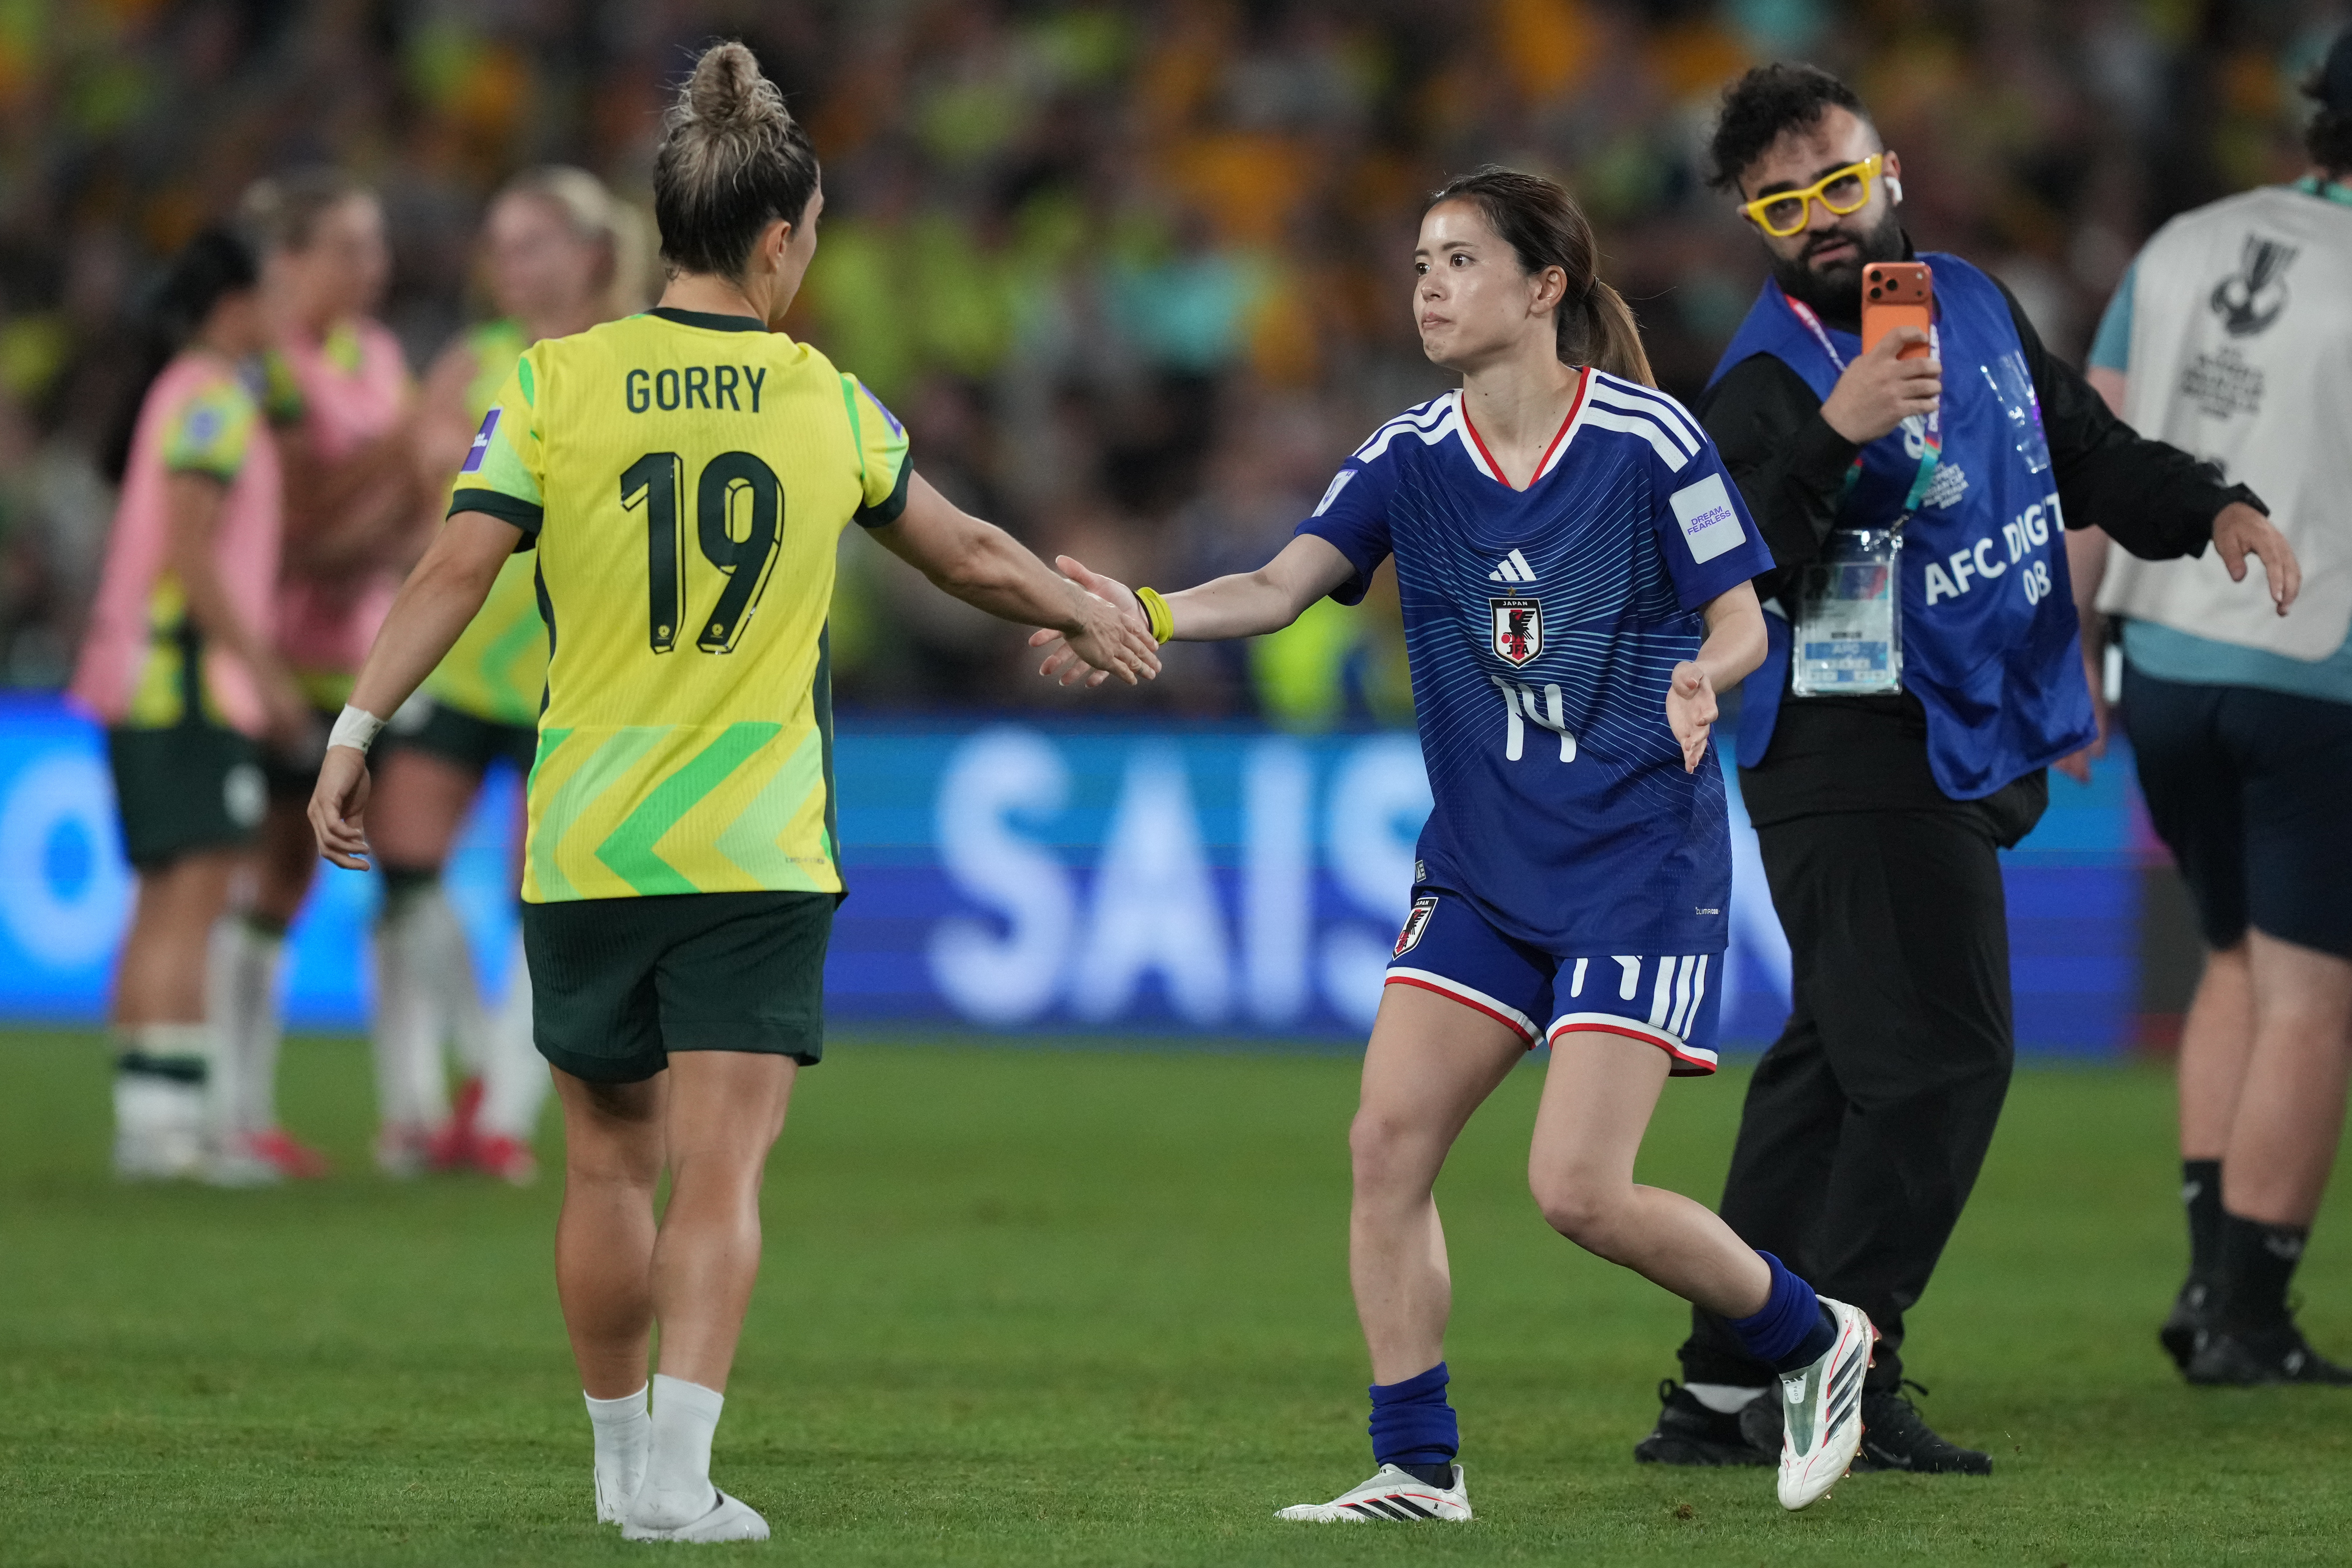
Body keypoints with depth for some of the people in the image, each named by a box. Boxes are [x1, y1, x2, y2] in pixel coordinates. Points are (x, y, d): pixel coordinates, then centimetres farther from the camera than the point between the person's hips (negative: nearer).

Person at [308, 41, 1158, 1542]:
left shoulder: (558, 382, -2)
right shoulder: (828, 404, 2)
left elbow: (457, 570, -8)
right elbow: (970, 554, 16)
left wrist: (356, 734, -3)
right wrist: (1090, 613, 34)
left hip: (584, 849, 1)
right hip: (758, 854, -1)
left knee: (609, 1166, 14)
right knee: (720, 1173, -4)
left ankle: (624, 1453, 25)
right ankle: (679, 1470, -16)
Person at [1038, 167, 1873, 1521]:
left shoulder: (1649, 440, -9)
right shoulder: (1411, 459, 3)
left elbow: (1743, 620, -5)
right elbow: (1280, 586, -8)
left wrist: (1702, 679, -28)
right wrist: (1149, 616, -27)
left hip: (1640, 862, -5)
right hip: (1482, 867, 5)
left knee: (1580, 1189, -12)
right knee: (1387, 1144, -6)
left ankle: (1816, 1339, 12)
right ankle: (1419, 1468, 4)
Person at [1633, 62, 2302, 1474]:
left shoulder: (1975, 309, 10)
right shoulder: (1767, 384, -14)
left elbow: (2092, 453, 23)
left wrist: (2214, 512, 6)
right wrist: (1830, 439, -39)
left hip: (1970, 754, 8)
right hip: (1855, 758, -8)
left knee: (1839, 1064, 9)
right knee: (1940, 1055, -12)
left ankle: (1723, 1392, 14)